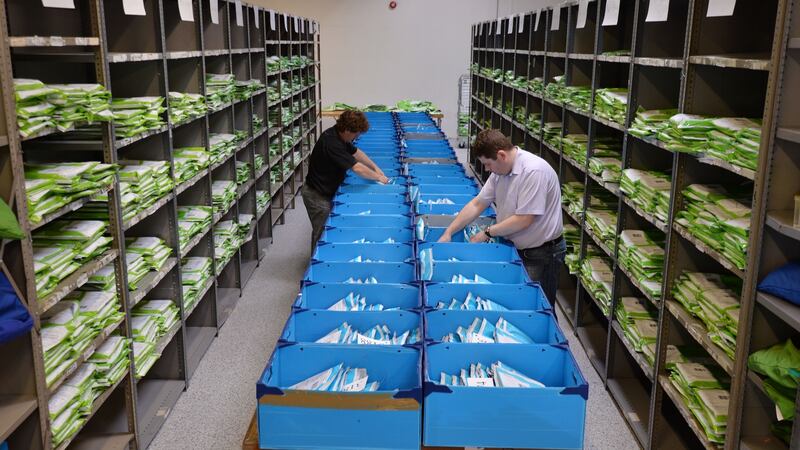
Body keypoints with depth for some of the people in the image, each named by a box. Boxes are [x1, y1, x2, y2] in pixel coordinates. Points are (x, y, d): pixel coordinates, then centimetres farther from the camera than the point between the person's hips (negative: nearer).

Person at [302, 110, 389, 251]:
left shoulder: (339, 135, -3)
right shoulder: (331, 143, -32)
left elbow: (356, 152, 14)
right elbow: (357, 168, -32)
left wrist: (375, 167, 7)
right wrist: (379, 178, -19)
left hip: (326, 191, 10)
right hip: (317, 195, -10)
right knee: (321, 233, 3)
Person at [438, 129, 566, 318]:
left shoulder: (534, 171, -26)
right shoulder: (500, 169, 1)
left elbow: (523, 220, -25)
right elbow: (477, 204, 5)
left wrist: (487, 233, -14)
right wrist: (448, 233, 0)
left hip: (542, 254, -8)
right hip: (517, 249, 8)